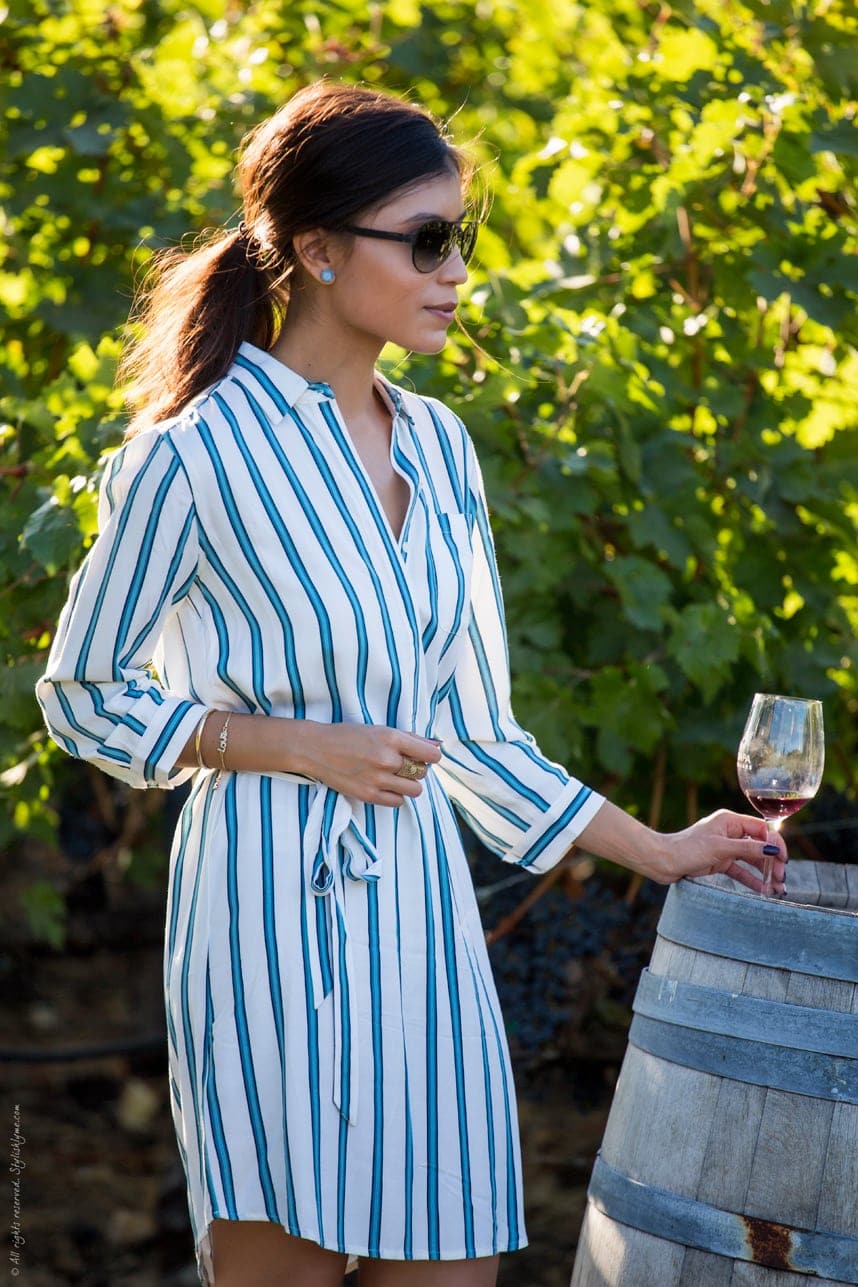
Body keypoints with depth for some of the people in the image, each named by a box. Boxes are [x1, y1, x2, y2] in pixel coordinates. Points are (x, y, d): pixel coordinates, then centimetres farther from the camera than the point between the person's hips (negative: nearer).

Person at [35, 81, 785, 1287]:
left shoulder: (438, 447, 10)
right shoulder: (200, 450, -9)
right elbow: (84, 695, -3)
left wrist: (655, 849, 14)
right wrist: (305, 746, -12)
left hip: (418, 907, 6)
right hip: (272, 904, -6)